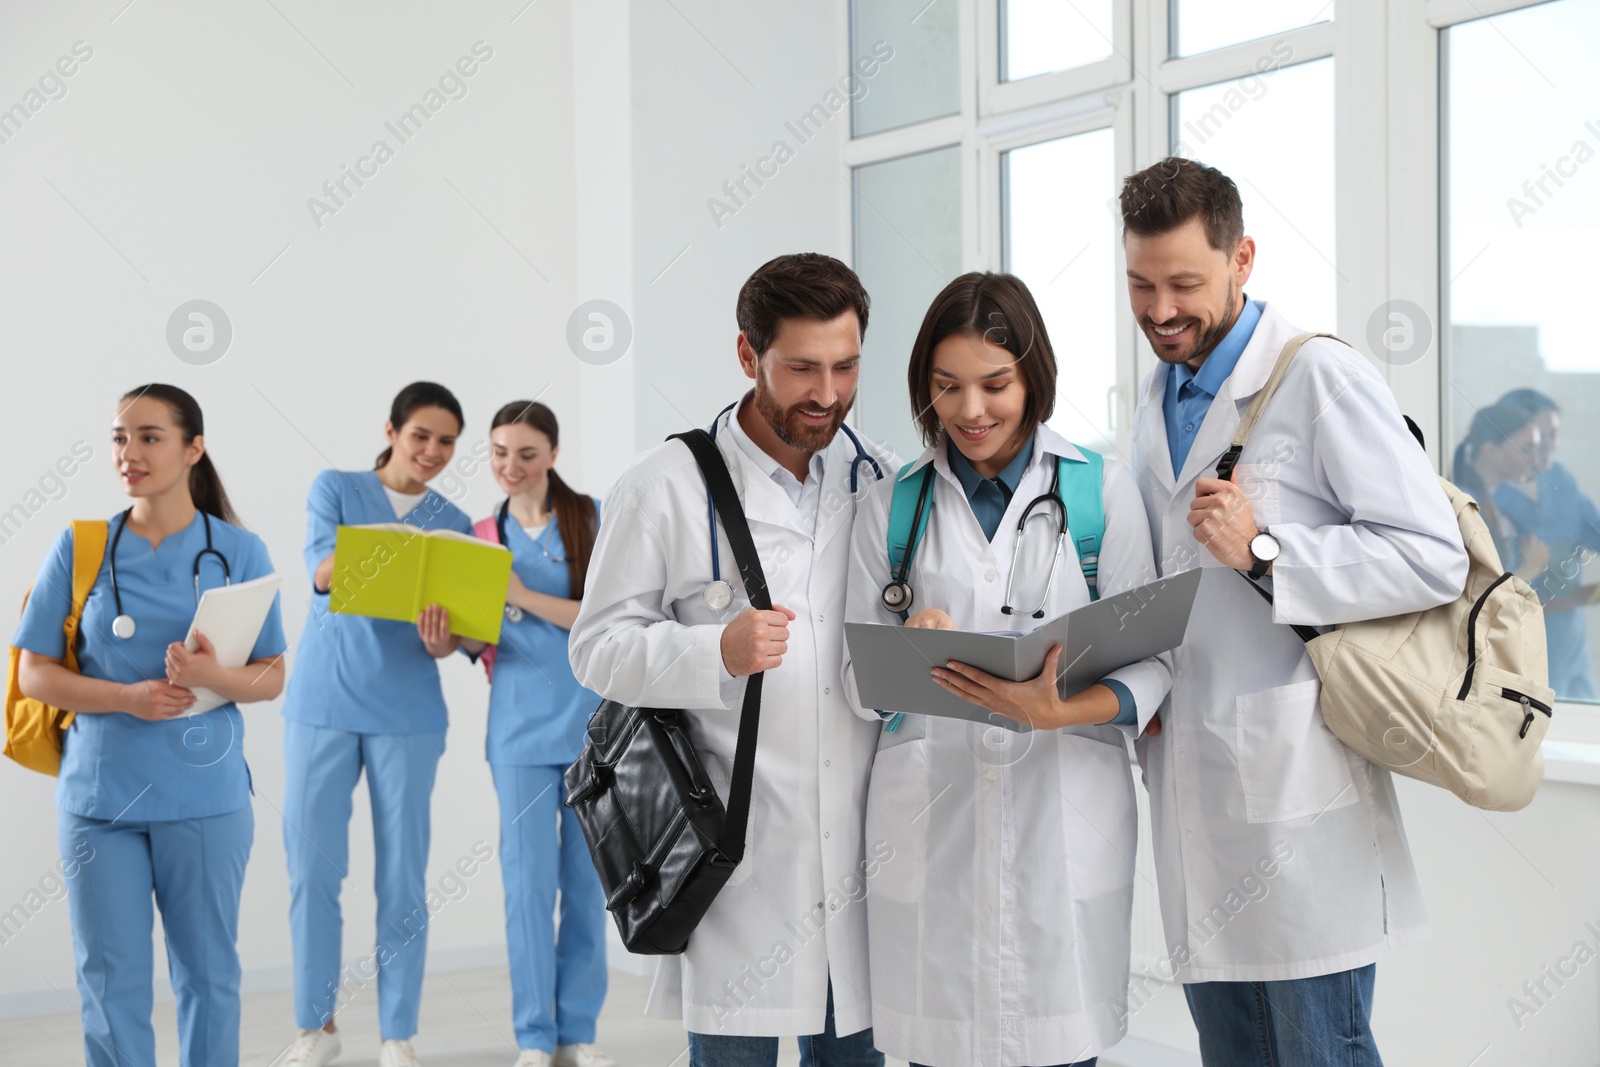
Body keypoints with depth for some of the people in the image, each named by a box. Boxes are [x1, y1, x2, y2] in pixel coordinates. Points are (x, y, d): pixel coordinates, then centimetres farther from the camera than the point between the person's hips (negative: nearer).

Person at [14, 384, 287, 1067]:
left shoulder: (238, 551, 1)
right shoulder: (80, 548, 1)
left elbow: (272, 678, 3)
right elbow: (34, 675, 1)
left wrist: (212, 677, -19)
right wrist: (127, 698, -15)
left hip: (205, 797, 0)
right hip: (100, 792, 0)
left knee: (208, 972, 9)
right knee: (112, 979, 5)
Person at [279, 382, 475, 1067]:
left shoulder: (453, 525, 9)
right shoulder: (336, 489, 4)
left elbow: (449, 642, 3)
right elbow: (322, 569, -14)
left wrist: (439, 638, -21)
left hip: (407, 713, 1)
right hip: (322, 702, -1)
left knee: (404, 875, 1)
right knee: (312, 868, 1)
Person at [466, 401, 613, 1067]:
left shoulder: (594, 519, -1)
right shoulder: (485, 536, 8)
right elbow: (481, 639, 8)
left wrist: (526, 596, -19)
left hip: (593, 721, -1)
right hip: (521, 729, 1)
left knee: (587, 883, 4)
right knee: (528, 883, -2)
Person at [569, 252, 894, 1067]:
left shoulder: (884, 481, 11)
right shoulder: (668, 486, -1)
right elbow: (599, 647, -3)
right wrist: (717, 653, -18)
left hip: (863, 844, 4)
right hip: (737, 855, -4)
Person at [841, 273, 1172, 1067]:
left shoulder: (1102, 489, 5)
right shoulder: (891, 506, 10)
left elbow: (1150, 660, 0)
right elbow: (858, 681, 10)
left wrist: (1060, 711, -18)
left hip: (1064, 815, -1)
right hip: (930, 817, 1)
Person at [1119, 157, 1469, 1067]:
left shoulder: (1322, 379, -8)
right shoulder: (1159, 399, 17)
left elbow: (1436, 559, -15)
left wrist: (1264, 551, -18)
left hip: (1293, 782, -7)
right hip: (1192, 783, 8)